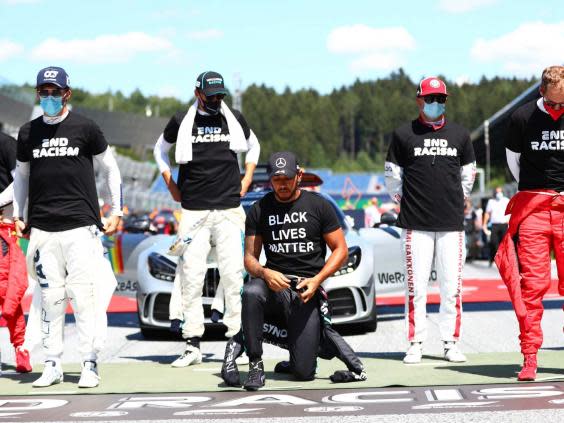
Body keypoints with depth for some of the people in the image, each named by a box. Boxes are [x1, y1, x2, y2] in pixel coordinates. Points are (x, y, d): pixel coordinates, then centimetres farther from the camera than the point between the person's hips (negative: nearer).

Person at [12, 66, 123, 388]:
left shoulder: (85, 128, 3)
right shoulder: (28, 132, 12)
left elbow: (110, 168, 10)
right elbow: (22, 174, 23)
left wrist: (117, 212, 6)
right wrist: (18, 215, 15)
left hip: (81, 225, -3)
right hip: (42, 228, 3)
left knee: (84, 296, -6)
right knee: (51, 297, 3)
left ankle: (90, 364, 0)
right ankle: (52, 365, 10)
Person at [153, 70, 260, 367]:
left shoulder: (235, 120, 8)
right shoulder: (181, 122, 5)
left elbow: (253, 146, 26)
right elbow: (160, 150, 21)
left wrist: (247, 179, 14)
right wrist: (172, 187, 13)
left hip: (229, 210, 1)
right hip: (193, 211, -1)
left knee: (233, 274, -5)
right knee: (191, 276, -2)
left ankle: (236, 335, 2)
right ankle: (192, 345, 2)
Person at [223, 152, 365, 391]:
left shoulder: (318, 206, 4)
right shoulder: (259, 210, 8)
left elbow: (340, 250, 5)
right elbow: (250, 258, 7)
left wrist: (316, 281, -11)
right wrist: (264, 273, -17)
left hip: (307, 289, -1)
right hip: (274, 282, 1)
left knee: (304, 373, -13)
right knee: (251, 292, -39)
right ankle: (255, 362, -22)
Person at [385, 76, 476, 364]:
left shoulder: (459, 135, 11)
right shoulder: (403, 135, 4)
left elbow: (468, 175, 21)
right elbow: (392, 176, 9)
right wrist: (407, 202, 6)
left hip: (452, 223, 2)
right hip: (416, 223, -2)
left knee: (452, 286, 1)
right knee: (416, 286, -2)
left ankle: (451, 343, 9)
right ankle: (415, 343, 5)